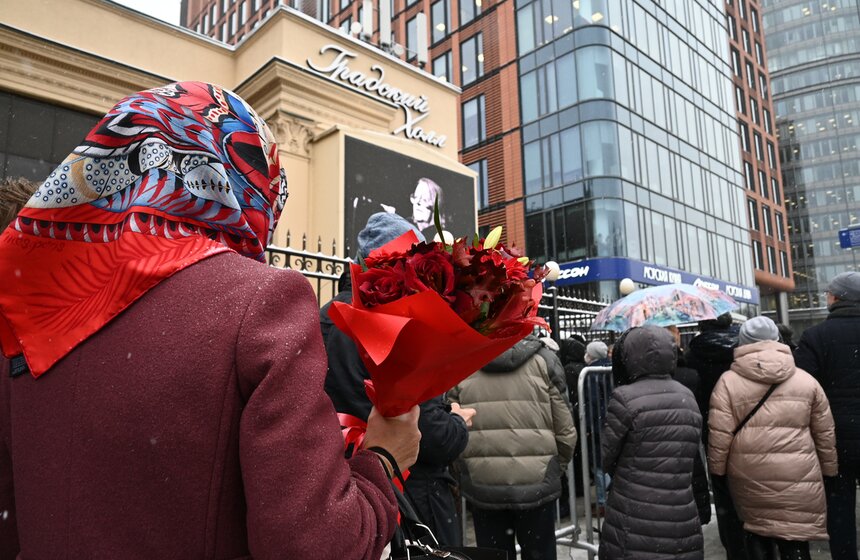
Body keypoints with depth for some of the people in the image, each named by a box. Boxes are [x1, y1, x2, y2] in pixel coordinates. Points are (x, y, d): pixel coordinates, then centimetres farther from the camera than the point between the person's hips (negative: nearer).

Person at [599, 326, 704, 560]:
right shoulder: (688, 398, 5)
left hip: (634, 522, -5)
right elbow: (692, 457, 10)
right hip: (682, 520, 6)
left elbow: (605, 457, -4)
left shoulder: (625, 398, -15)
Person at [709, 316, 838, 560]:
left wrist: (717, 469, 5)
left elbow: (719, 434, -7)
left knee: (756, 529, 19)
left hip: (748, 475, 0)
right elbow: (825, 433, 11)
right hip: (797, 476, 1)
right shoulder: (806, 380, 4)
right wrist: (829, 470, 23)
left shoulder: (728, 381, -3)